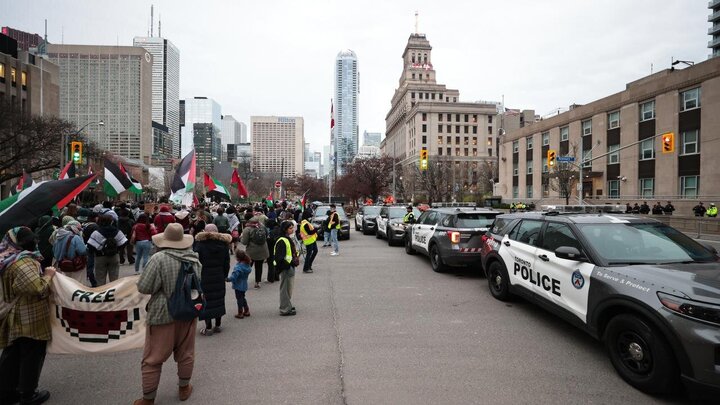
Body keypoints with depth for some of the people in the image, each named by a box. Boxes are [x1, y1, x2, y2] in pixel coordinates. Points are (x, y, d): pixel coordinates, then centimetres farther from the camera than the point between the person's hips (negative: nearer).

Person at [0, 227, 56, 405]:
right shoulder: (23, 262, -24)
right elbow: (38, 288, -30)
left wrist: (41, 272, 9)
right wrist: (48, 274, -16)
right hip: (30, 319, -9)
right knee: (32, 356, 7)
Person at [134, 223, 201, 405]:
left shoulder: (159, 258, -20)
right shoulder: (195, 259, -3)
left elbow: (143, 287, -14)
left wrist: (161, 287, 3)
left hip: (163, 314, -4)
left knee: (153, 359, 13)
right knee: (185, 354, 19)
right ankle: (184, 388, 35)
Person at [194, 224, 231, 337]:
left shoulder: (200, 244, -11)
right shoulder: (223, 244, 1)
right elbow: (227, 263, 5)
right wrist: (224, 275, 15)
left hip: (204, 278, -4)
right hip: (219, 277, 4)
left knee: (206, 301, 3)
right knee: (218, 300, 12)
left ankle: (208, 328, 8)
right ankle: (218, 325, 21)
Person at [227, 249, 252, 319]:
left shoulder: (238, 267, -29)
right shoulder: (247, 264, -4)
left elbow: (233, 277, -30)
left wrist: (227, 279, -14)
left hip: (238, 285, -8)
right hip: (244, 285, 8)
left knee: (239, 299, 7)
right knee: (242, 298, 24)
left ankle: (240, 313, 19)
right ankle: (247, 311, 32)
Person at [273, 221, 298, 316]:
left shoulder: (288, 239, 11)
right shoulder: (282, 241, -21)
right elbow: (279, 258, -25)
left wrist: (295, 260, 11)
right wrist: (288, 264, -23)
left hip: (290, 267, 10)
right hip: (286, 269, -10)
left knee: (289, 288, 21)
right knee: (285, 289, 1)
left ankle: (288, 306, 34)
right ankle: (285, 310, 12)